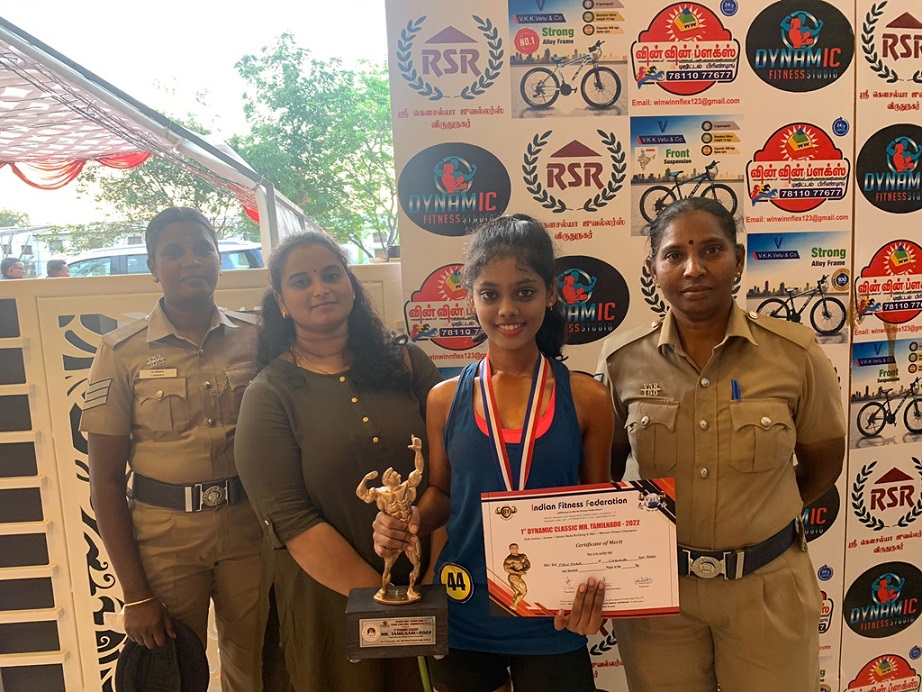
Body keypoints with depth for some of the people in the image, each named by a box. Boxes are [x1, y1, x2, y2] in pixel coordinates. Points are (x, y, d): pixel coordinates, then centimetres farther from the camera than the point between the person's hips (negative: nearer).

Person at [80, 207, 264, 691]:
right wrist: (135, 595, -4)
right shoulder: (122, 352, -4)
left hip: (250, 529, 1)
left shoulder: (256, 339, 0)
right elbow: (105, 480, -2)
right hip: (164, 535, -1)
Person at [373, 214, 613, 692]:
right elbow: (440, 493, 7)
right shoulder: (445, 400, -5)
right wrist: (409, 521, -14)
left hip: (551, 625, -1)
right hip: (461, 621, 1)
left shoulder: (586, 400, -7)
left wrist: (593, 584, -15)